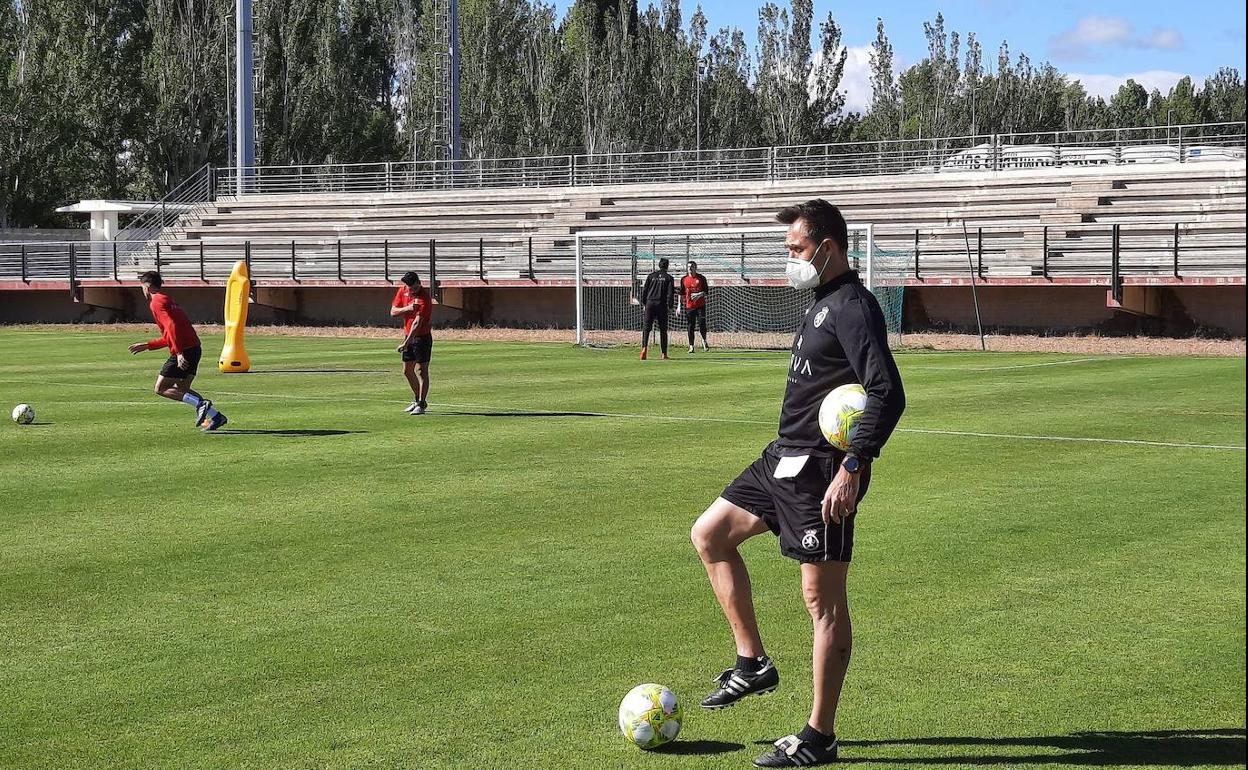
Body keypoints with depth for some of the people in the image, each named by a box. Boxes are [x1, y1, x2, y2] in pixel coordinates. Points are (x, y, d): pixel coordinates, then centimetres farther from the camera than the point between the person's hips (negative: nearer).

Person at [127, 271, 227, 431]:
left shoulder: (157, 302, -6)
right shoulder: (167, 300, 24)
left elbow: (172, 327, -21)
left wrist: (179, 353, -25)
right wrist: (147, 345, 32)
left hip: (183, 352, -9)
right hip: (195, 348, 9)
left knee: (161, 389, -1)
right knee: (181, 389, 18)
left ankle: (201, 404, -16)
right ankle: (215, 416, 7)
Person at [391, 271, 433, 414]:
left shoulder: (425, 298, -22)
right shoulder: (402, 291, 1)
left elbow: (417, 323, -27)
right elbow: (393, 312, 0)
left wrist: (406, 343, -31)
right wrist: (408, 308, -19)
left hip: (422, 337, -8)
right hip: (408, 335, 8)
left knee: (421, 370, -7)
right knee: (407, 371, 14)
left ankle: (421, 405, -5)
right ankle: (417, 400, 28)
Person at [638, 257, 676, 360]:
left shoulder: (651, 276, 9)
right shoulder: (669, 278, 4)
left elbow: (644, 291, 7)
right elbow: (670, 293, -2)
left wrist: (644, 304, 14)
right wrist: (670, 306, 4)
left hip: (650, 304, 1)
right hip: (662, 305, -1)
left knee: (646, 327, -2)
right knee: (663, 330, 7)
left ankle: (644, 347, -25)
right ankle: (664, 354, 8)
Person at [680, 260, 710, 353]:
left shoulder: (701, 278, 3)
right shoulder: (684, 279, 8)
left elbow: (706, 291, 3)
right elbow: (681, 294, 11)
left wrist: (699, 294, -16)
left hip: (701, 305, -2)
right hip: (689, 306, 2)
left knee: (702, 324, -8)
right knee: (690, 326, 1)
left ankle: (704, 342, 15)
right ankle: (691, 346, 5)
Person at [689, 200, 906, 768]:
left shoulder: (852, 307, -17)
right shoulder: (822, 304, 15)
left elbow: (888, 394, -25)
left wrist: (853, 468, -28)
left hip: (821, 470, -11)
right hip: (784, 459, 11)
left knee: (822, 598, -4)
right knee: (709, 534, 16)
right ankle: (752, 664, 21)